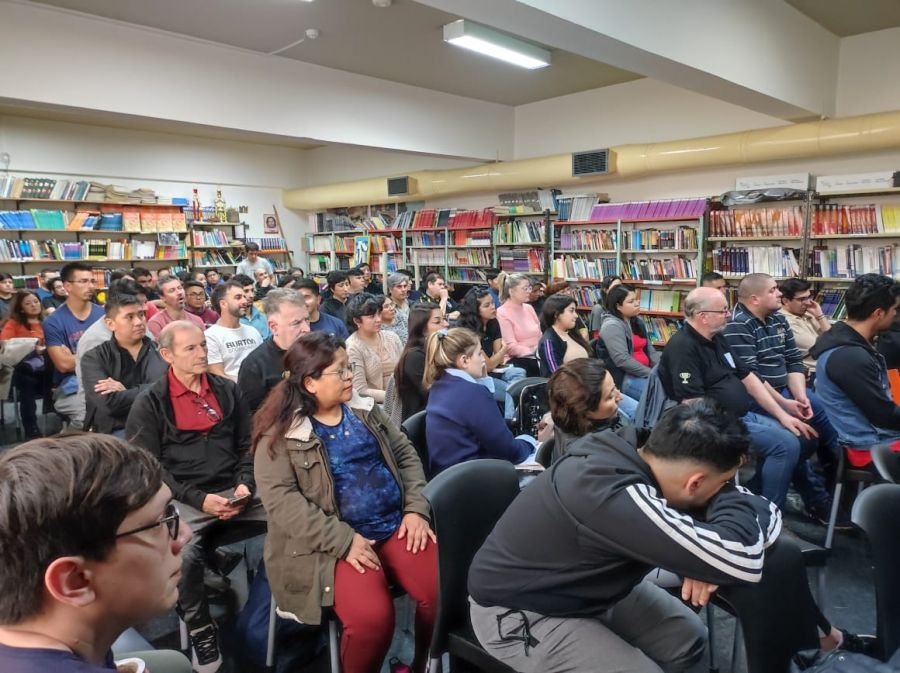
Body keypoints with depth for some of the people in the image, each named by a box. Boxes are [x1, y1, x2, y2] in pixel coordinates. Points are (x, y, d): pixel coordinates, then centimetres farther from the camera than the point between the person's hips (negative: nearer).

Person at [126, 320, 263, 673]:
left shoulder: (227, 391, 11)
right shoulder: (150, 403, 0)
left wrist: (245, 485, -6)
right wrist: (199, 498, -15)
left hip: (233, 490, 3)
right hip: (183, 498, -3)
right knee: (181, 553, -33)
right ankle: (200, 628, -4)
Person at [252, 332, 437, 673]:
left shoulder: (363, 409, 10)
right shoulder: (280, 432, -6)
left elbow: (406, 455, 12)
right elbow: (281, 500, -15)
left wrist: (416, 509, -3)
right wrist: (343, 539, -21)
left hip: (396, 524, 5)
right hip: (334, 541, -5)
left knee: (445, 591, -15)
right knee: (372, 616, -28)